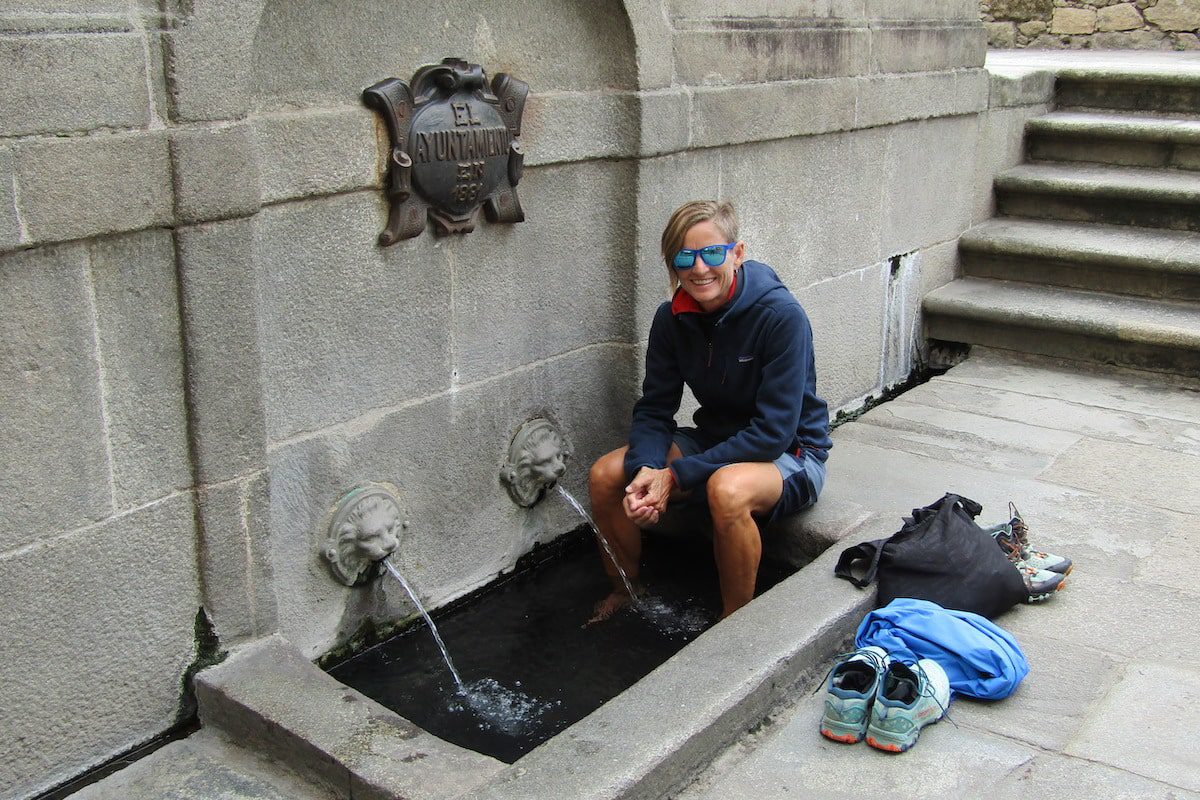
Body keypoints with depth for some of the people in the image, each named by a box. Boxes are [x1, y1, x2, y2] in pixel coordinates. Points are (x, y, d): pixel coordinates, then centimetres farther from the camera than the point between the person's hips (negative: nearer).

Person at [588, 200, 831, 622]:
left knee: (727, 489, -38)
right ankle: (625, 590, 15)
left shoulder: (782, 316, -24)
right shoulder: (673, 317, -7)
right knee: (605, 475, -11)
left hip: (790, 455, -6)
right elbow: (653, 410, -3)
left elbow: (773, 432, -26)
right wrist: (645, 470, -25)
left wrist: (676, 476, -27)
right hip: (715, 440, 6)